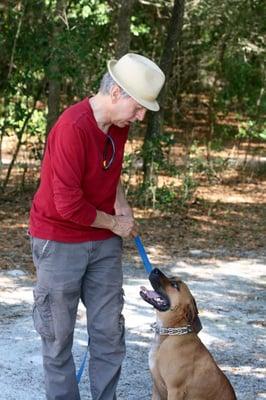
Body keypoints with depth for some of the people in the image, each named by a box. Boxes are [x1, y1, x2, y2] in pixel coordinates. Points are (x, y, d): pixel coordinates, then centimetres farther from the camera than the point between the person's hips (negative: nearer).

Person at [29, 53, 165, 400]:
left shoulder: (120, 123, 0)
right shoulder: (73, 128, -25)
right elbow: (68, 206, -25)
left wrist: (121, 201, 3)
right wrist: (114, 223, -11)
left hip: (103, 241, 7)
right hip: (59, 241, -7)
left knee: (109, 331, 8)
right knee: (58, 335, 5)